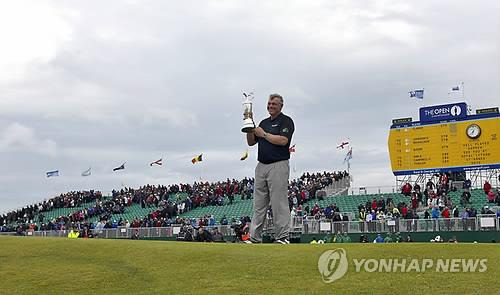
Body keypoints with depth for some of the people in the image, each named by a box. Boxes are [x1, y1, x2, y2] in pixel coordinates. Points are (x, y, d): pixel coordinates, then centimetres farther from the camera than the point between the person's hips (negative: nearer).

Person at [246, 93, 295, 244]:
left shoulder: (286, 121, 0)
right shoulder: (264, 122, 21)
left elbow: (283, 140, -16)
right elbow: (251, 142, 19)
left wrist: (264, 134, -7)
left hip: (278, 165, -7)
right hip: (261, 166, 7)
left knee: (279, 203, -8)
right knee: (258, 204, 6)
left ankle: (282, 237, -6)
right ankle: (254, 238, 9)